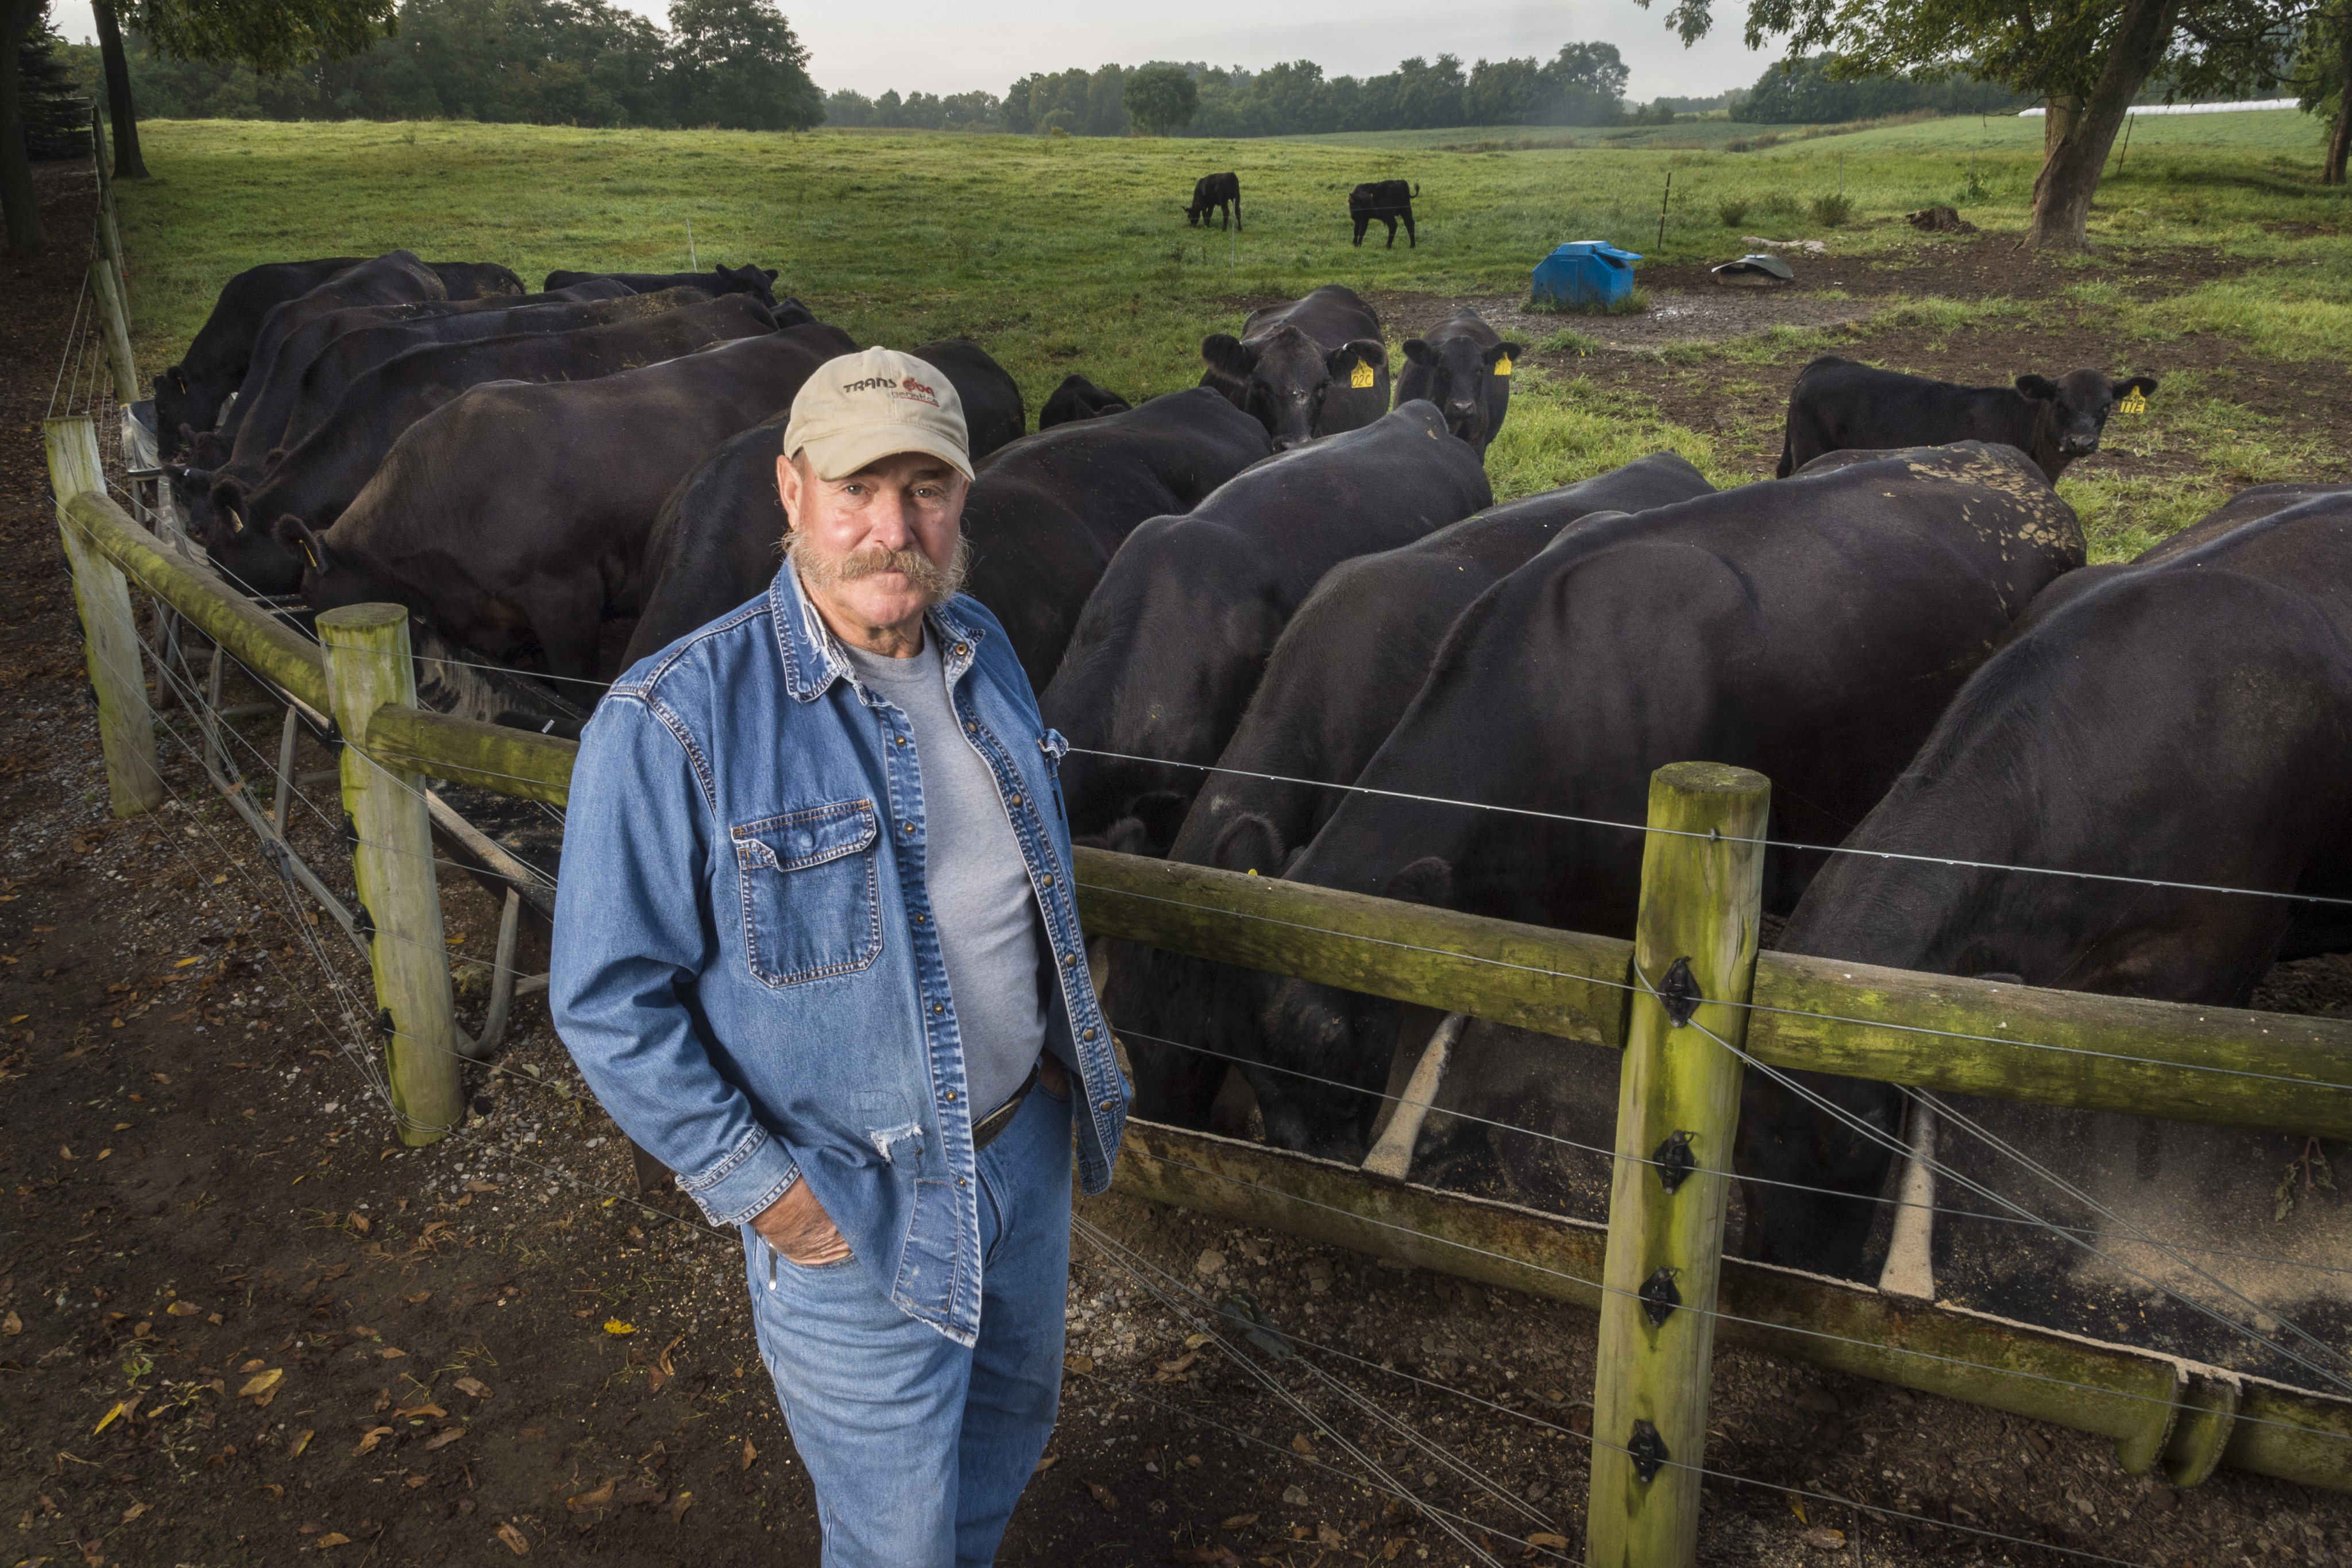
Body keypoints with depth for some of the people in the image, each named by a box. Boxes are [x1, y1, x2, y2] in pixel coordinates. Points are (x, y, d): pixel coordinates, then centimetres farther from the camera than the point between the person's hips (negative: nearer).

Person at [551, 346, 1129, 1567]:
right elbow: (609, 1002, -17)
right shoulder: (674, 722, -23)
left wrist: (1067, 1038, 12)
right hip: (854, 1209, -6)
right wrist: (754, 1186, -17)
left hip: (1029, 1144, 6)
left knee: (1013, 1415, 29)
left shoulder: (981, 654, -1)